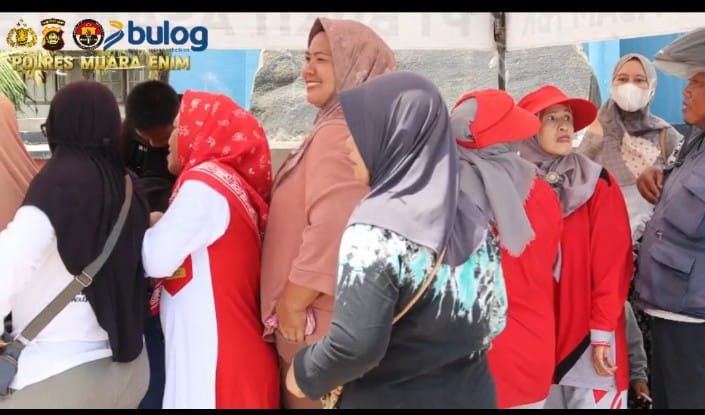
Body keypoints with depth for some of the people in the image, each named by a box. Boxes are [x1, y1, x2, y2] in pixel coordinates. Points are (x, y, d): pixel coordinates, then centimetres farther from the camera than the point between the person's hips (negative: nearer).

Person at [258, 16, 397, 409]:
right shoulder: (340, 130, 14)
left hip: (321, 324, -10)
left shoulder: (338, 134, -18)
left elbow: (331, 231, -27)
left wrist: (290, 306, -16)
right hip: (332, 316, 10)